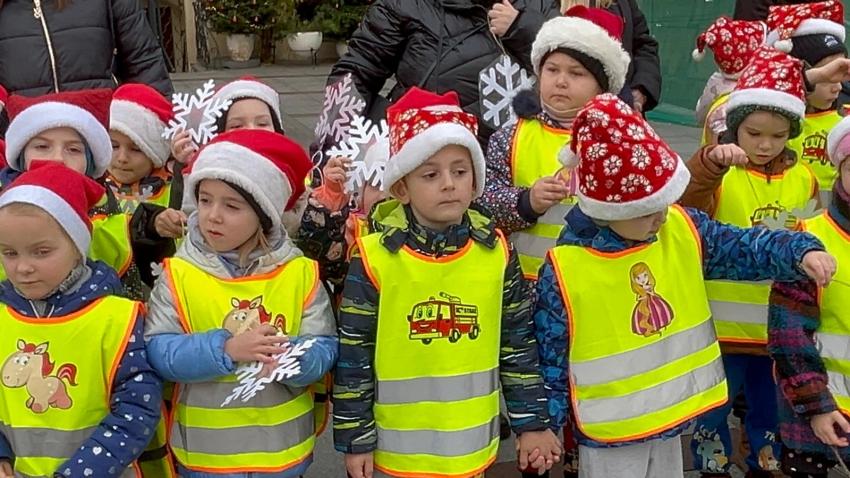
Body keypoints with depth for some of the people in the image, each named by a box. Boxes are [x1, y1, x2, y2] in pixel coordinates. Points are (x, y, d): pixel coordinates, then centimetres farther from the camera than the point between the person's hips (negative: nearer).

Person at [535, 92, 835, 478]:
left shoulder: (682, 230, -6)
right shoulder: (565, 270, -20)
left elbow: (744, 247, 0)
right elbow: (549, 357, -12)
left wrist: (802, 251, -19)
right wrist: (546, 428, -7)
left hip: (671, 419, 6)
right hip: (608, 435, -5)